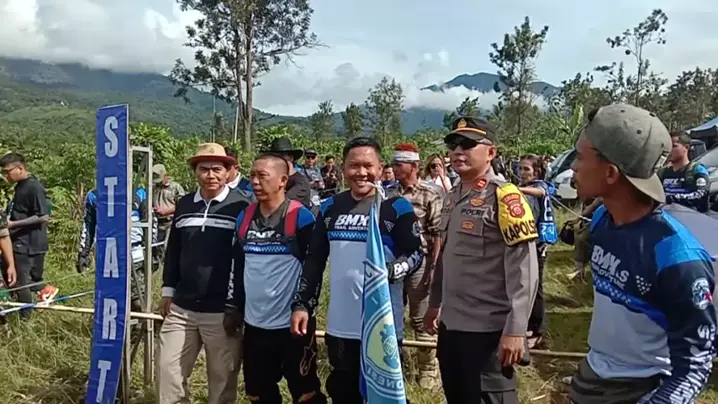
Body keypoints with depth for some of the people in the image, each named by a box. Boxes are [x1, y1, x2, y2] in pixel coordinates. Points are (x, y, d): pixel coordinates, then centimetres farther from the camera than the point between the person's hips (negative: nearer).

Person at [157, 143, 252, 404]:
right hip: (181, 308, 5)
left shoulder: (241, 207, -7)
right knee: (168, 370, 9)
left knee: (222, 379, 8)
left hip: (223, 311, -4)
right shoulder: (184, 205, 9)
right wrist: (168, 291, 15)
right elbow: (173, 251, 17)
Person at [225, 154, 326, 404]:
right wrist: (233, 308, 12)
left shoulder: (301, 218, -12)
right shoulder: (245, 217, 7)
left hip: (293, 322, -6)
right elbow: (237, 267, 13)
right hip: (255, 323, 6)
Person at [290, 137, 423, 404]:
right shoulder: (330, 208, 7)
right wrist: (302, 304, 6)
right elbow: (313, 261, 11)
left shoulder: (397, 207, -6)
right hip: (340, 326, 4)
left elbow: (415, 254, -5)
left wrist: (390, 272, -25)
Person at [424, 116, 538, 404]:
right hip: (450, 324, 8)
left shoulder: (504, 197, -15)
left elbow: (524, 270, -20)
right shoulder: (452, 197, 9)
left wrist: (515, 330, -24)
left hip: (488, 330, -7)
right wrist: (434, 304, 20)